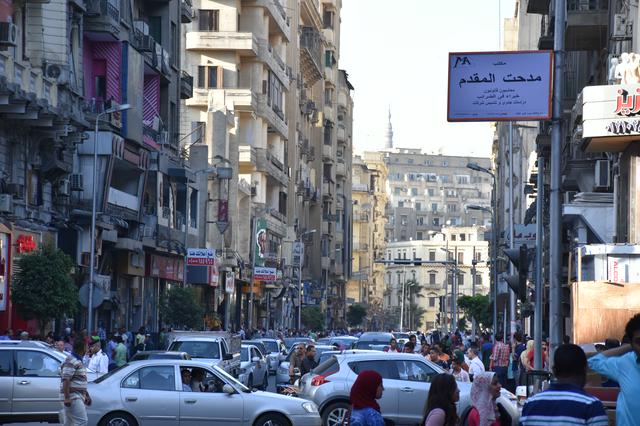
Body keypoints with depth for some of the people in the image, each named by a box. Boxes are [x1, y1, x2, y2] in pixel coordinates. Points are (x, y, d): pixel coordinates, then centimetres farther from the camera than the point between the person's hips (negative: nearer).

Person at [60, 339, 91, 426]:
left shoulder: (78, 361, 19)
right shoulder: (71, 362, -14)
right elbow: (66, 380, -22)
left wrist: (86, 395, 30)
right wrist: (67, 398, -27)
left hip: (77, 398, 11)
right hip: (73, 398, -11)